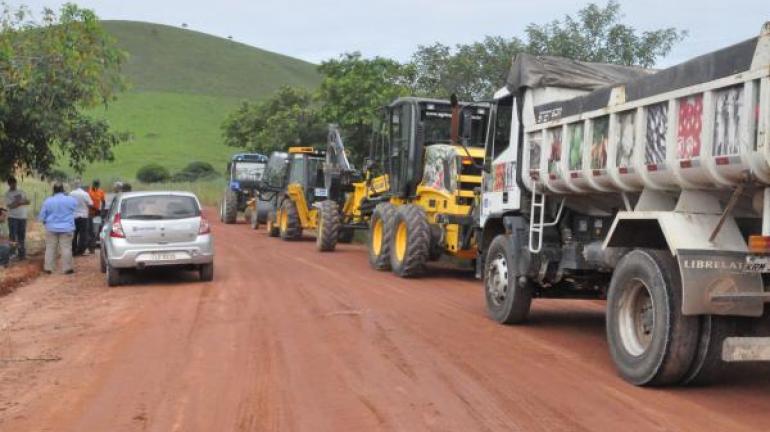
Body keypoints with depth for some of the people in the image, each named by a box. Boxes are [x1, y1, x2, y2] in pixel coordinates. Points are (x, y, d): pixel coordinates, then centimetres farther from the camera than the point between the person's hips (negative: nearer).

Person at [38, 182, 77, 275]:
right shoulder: (71, 200, -7)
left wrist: (45, 222, 20)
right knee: (66, 248, 1)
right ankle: (67, 268, 2)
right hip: (66, 228, -1)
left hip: (52, 228, 1)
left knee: (50, 248, 9)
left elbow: (42, 216, 1)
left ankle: (48, 268, 12)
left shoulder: (48, 201, -5)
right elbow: (75, 206, 16)